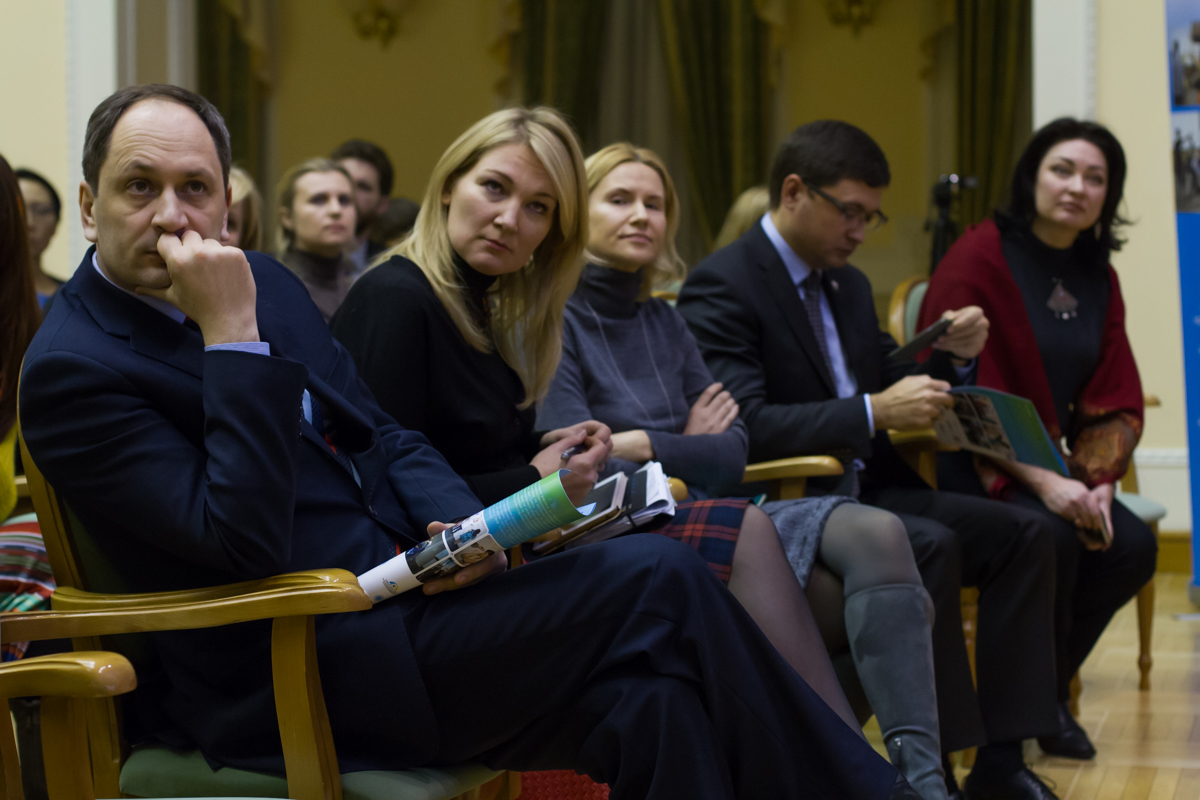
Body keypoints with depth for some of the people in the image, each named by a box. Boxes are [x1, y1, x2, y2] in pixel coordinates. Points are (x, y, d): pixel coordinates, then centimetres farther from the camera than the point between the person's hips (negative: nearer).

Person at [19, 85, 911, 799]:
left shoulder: (262, 281, 11)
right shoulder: (71, 370, -12)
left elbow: (381, 437, 18)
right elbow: (245, 541, -22)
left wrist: (462, 522, -3)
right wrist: (234, 337, -24)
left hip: (402, 577, 8)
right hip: (300, 672, -8)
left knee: (647, 691, -18)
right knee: (660, 580, -18)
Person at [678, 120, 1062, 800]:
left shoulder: (849, 284, 16)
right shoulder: (722, 285, -11)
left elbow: (889, 386, 22)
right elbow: (744, 425, -22)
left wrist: (952, 359, 1)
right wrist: (874, 412, -27)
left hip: (863, 490, 9)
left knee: (1026, 534, -7)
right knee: (930, 547, -31)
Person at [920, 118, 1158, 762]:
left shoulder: (1096, 275, 10)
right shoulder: (980, 258, -10)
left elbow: (1116, 398, 8)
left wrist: (1096, 480, -11)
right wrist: (1040, 481, -24)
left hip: (1056, 466, 6)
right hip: (971, 472, -6)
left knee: (1132, 546, -18)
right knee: (1050, 539, -32)